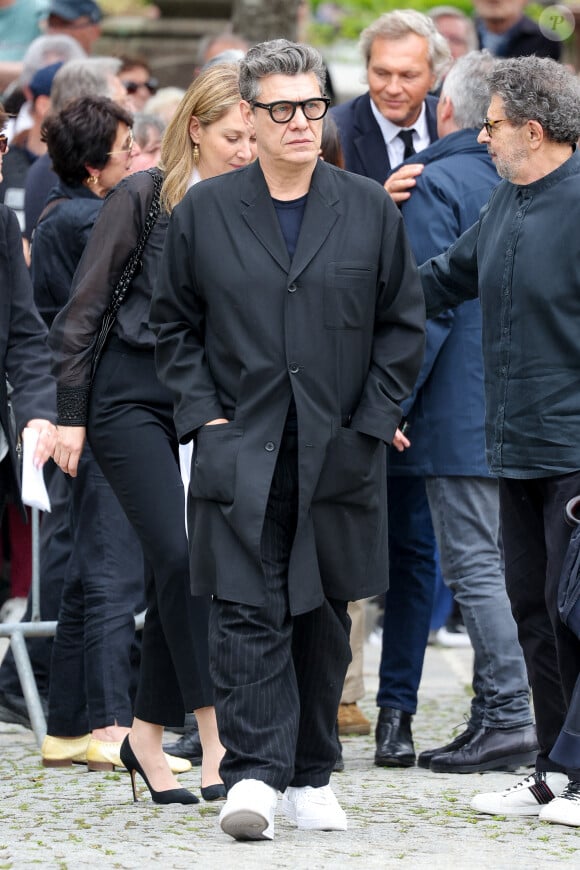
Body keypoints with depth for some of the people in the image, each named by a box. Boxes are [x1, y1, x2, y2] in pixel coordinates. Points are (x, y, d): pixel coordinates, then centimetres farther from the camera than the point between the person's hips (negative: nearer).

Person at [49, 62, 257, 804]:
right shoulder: (143, 197, -5)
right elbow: (82, 310, -2)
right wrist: (71, 414, -4)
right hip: (132, 398, -4)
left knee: (173, 574, 3)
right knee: (181, 555, -16)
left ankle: (147, 735, 14)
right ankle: (215, 735, -16)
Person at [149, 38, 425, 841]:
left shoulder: (369, 209, 5)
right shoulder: (202, 212, 3)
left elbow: (402, 324, 9)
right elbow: (174, 324, 9)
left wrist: (371, 418, 0)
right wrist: (203, 413, -2)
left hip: (339, 453, 2)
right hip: (240, 450, -1)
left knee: (324, 617, 9)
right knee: (246, 613, -11)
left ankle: (312, 778, 20)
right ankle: (253, 776, -15)